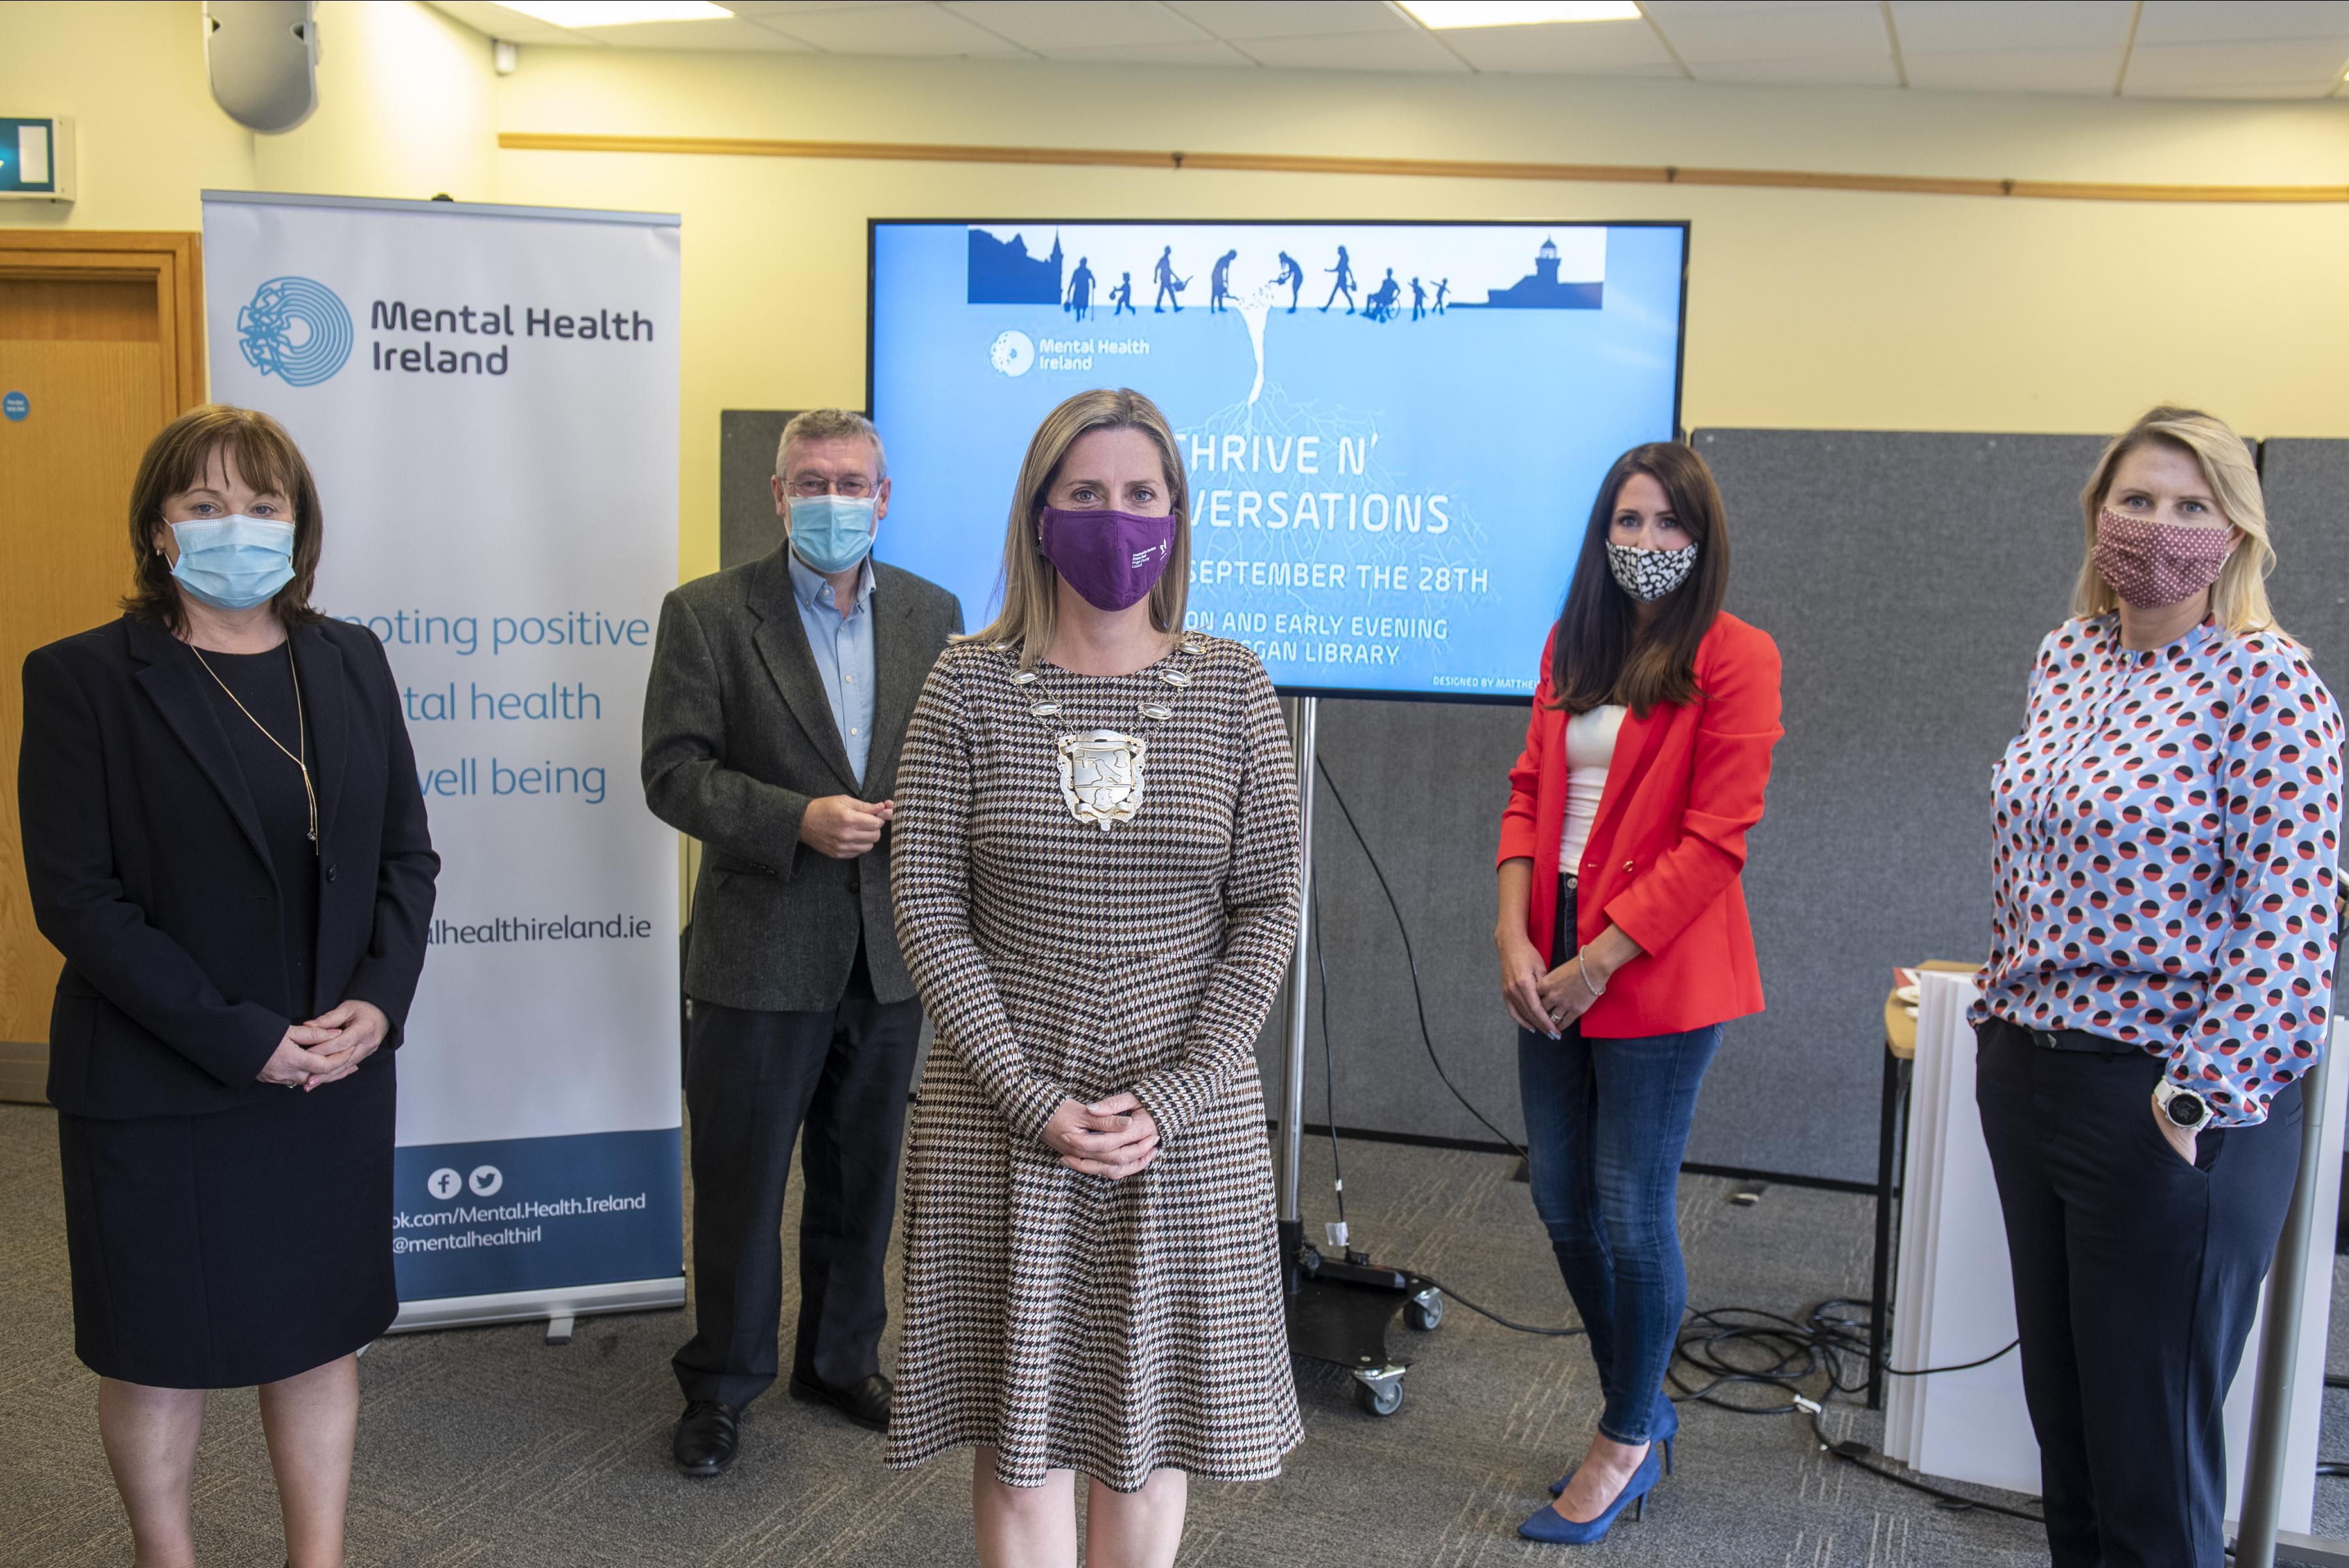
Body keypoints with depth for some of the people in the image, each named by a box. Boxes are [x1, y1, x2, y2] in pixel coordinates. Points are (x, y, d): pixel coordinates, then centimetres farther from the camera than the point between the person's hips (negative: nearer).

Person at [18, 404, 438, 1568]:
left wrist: (378, 1000, -9)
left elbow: (406, 852, 7)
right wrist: (236, 1038, -18)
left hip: (337, 1068, 4)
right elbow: (74, 900, -12)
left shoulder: (349, 661, 5)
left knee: (323, 1332, 14)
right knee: (162, 1350, 12)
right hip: (159, 1091, -4)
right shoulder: (83, 679, -8)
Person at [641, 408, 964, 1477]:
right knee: (739, 1183, 7)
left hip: (887, 954, 4)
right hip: (760, 955, -3)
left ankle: (842, 1358, 35)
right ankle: (720, 1384, 25)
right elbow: (673, 771, -9)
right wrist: (798, 819, -21)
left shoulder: (932, 614, 7)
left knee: (860, 1177, 17)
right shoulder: (708, 615, -4)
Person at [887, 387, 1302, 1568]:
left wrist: (1168, 1100, -10)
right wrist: (1036, 1101, -12)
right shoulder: (968, 685, -2)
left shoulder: (1232, 687, 1)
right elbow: (927, 908, -4)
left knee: (1149, 1414, 12)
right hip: (1001, 1117, -1)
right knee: (1023, 1418, 8)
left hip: (1188, 1125, 1)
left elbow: (1266, 910, -1)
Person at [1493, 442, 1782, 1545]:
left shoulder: (1733, 657, -9)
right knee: (1559, 1196, 13)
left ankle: (1629, 1443, 22)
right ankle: (1639, 1410, 33)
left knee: (1630, 1209, 1)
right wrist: (1514, 933, -3)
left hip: (1657, 973, -7)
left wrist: (1598, 961, -15)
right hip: (1553, 964, 7)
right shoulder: (1572, 645, 12)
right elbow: (1529, 790, 11)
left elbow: (1715, 838, -14)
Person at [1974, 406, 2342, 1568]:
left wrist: (2199, 1099, -19)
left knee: (2151, 1471, 2)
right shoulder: (2065, 658, 8)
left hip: (2162, 1110, -7)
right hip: (2027, 1074, 7)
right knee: (2062, 1427, 18)